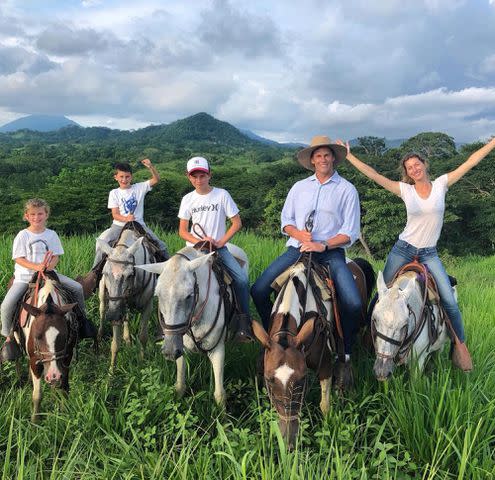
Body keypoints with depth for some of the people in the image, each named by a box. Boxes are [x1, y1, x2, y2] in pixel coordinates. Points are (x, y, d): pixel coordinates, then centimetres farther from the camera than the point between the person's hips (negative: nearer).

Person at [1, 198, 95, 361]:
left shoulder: (51, 235, 5)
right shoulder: (23, 235, -2)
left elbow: (56, 256, 4)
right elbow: (18, 258, -8)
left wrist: (51, 264, -20)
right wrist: (35, 266, -24)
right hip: (25, 276, -2)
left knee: (77, 288, -7)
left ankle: (82, 319, 16)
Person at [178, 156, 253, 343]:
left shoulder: (222, 195, 0)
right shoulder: (188, 199, 6)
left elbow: (237, 223, 0)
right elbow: (182, 231, 5)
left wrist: (220, 242, -11)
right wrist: (200, 241, -13)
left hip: (219, 247, -1)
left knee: (242, 279, -22)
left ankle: (243, 322, -7)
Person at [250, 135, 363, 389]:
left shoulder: (347, 189, 3)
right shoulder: (299, 187, 14)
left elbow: (350, 232, -2)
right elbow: (286, 220, 14)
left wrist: (323, 245, -15)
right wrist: (298, 234, -7)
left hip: (331, 251, -3)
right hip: (297, 248, 3)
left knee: (353, 304, -25)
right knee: (258, 290, -11)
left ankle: (345, 357, 0)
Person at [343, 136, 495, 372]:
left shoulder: (441, 184, 0)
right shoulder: (405, 190, -2)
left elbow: (471, 161, 0)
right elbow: (373, 174, -6)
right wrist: (349, 155, -10)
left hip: (429, 254, 0)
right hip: (403, 250, 0)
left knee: (450, 302, -7)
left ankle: (460, 345, 12)